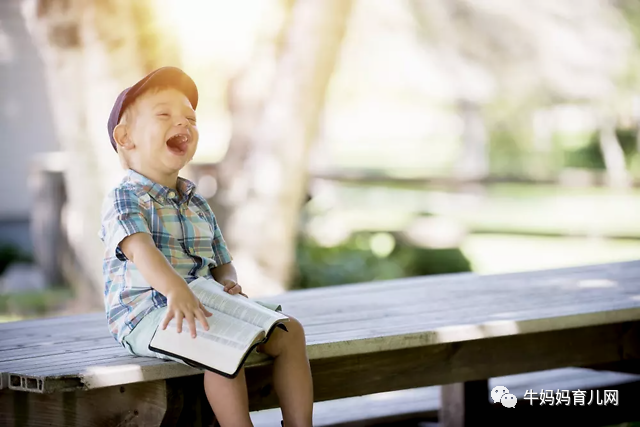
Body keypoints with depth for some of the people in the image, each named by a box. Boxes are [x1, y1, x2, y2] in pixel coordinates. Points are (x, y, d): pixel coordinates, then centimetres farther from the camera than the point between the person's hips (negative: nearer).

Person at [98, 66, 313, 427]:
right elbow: (139, 248, -28)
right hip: (146, 314, -8)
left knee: (289, 331, -2)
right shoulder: (124, 198, -8)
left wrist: (229, 283, -5)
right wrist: (175, 289, -47)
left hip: (205, 305, 8)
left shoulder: (197, 204, 19)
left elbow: (221, 263, 22)